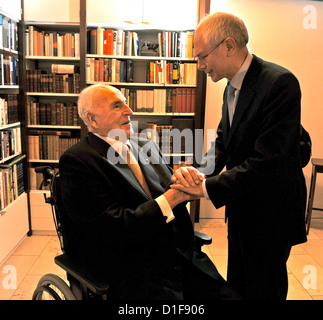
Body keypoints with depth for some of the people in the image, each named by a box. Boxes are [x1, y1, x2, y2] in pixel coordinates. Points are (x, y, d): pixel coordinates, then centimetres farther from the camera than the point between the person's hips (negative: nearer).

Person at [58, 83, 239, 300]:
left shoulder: (147, 147, 13)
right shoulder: (76, 162, -10)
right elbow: (115, 229, -17)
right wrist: (171, 197, -17)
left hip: (180, 256, 6)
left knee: (229, 294, -9)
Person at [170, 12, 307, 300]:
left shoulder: (279, 83, -24)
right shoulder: (232, 87, 5)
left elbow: (267, 162, -30)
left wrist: (206, 187, -27)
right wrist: (201, 173, -13)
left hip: (270, 213, -8)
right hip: (241, 208, 8)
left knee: (263, 290, 12)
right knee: (236, 287, 24)